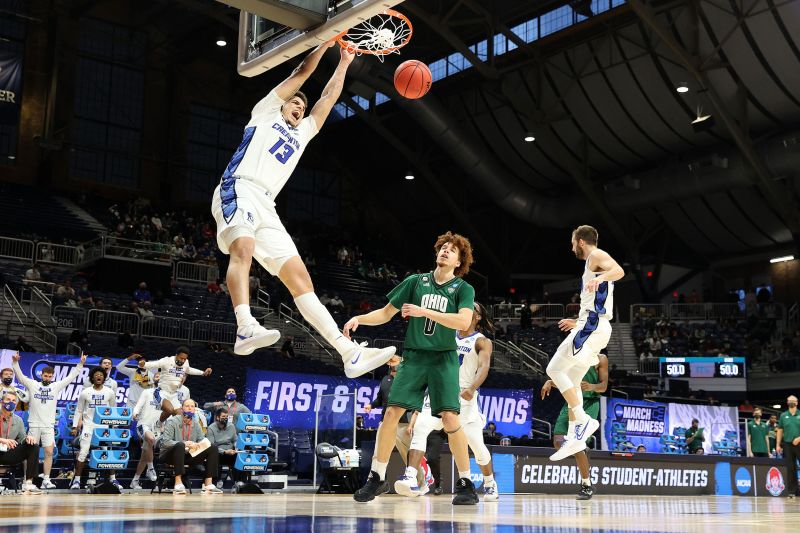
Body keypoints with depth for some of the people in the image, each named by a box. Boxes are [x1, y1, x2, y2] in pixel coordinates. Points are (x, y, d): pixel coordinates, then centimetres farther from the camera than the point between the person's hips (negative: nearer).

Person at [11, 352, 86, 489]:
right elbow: (20, 376, -6)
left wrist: (80, 364, 0)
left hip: (48, 426, 2)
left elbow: (70, 377, 7)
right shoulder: (32, 384, 3)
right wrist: (15, 362, -21)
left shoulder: (56, 386, 8)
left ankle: (46, 480, 1)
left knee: (49, 452, -3)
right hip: (34, 425, -2)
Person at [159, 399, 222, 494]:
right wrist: (185, 444, -31)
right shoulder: (172, 422, -9)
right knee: (180, 445, -39)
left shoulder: (196, 424, 8)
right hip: (169, 455, -6)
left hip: (188, 456, 6)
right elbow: (165, 442, -19)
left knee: (213, 448, -9)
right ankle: (178, 484, -40)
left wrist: (196, 445, -19)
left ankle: (208, 484, -17)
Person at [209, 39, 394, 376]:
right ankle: (246, 329, -55)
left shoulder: (301, 133, 36)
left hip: (266, 208, 6)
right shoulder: (266, 112, 21)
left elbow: (328, 99, 36)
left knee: (300, 278, -3)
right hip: (238, 189, -6)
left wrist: (343, 64, 40)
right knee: (243, 249, -35)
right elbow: (300, 74, 18)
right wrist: (326, 41, 23)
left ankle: (350, 353, -10)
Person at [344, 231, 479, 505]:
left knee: (449, 417, -13)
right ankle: (377, 478, 6)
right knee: (391, 413, -6)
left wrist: (425, 311, -22)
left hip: (443, 359, -2)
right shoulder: (416, 281, 8)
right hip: (413, 357, 2)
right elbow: (386, 313, 11)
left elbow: (463, 321, -18)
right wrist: (359, 318, -5)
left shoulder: (463, 289, 1)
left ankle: (466, 484, -1)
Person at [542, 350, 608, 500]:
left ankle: (587, 486, 1)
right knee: (559, 443, -6)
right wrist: (550, 382, -3)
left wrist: (592, 387, -25)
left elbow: (604, 386, -3)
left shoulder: (600, 359, 1)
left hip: (589, 404, -5)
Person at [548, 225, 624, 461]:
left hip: (592, 326, -10)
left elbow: (619, 270, -27)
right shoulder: (594, 264, 26)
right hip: (593, 327, 10)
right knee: (572, 381, 10)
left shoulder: (596, 256, -3)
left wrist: (600, 277, -45)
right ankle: (573, 437, 9)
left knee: (554, 369, -13)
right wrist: (578, 323, 40)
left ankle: (583, 420, -14)